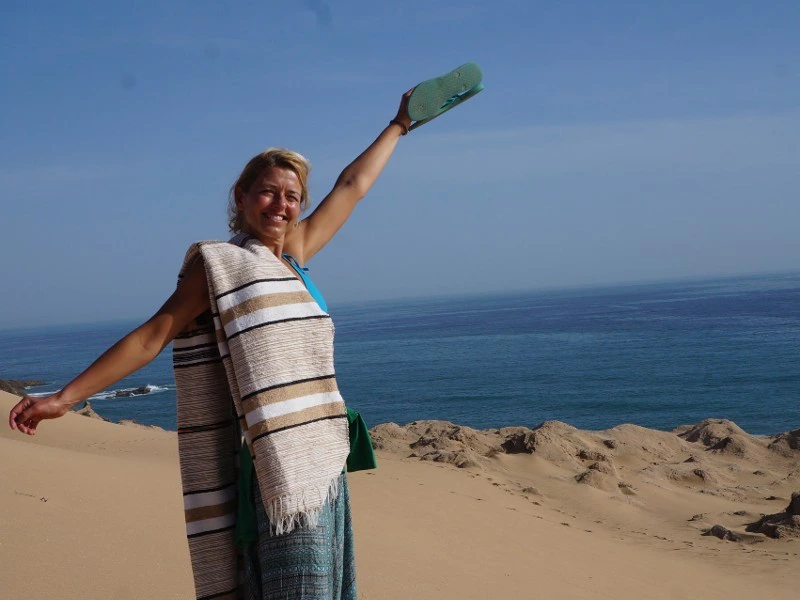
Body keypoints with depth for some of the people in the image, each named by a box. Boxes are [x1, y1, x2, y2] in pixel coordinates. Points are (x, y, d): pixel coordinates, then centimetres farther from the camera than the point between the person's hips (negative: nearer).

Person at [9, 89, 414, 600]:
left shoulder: (294, 255, 14)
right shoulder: (218, 263, -3)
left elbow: (352, 187, 24)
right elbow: (152, 336, -5)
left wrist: (399, 126, 35)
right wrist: (65, 398, -9)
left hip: (321, 461, 7)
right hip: (270, 465, -7)